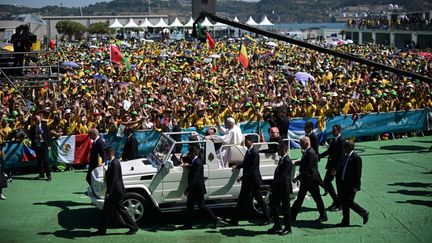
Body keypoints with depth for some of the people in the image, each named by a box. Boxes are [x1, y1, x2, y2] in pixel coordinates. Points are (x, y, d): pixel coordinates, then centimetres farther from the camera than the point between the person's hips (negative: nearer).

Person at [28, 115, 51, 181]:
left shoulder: (44, 126, 2)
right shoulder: (32, 127, 6)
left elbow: (48, 135, 3)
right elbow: (30, 136, 6)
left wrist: (48, 143, -4)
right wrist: (35, 137, -14)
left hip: (44, 145, -3)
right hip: (37, 145, 3)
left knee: (45, 160, -7)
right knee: (39, 160, 8)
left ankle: (48, 175, -3)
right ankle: (41, 174, 18)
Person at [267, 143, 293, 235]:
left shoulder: (287, 161, -18)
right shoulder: (281, 159, 12)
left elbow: (282, 175, -23)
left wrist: (274, 184, -21)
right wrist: (273, 184, 8)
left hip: (284, 188, -10)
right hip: (277, 188, 10)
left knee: (285, 208, 1)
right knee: (273, 206, 12)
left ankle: (288, 228, 11)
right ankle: (277, 226, 23)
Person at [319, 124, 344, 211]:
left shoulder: (341, 140, -17)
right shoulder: (334, 140, 10)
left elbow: (341, 156, -21)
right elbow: (329, 151, 18)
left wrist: (335, 168, -22)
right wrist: (318, 156, 10)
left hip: (338, 166, -9)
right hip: (331, 165, 9)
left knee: (339, 185, 1)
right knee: (326, 182, 11)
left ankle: (340, 204, 16)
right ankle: (336, 201, 23)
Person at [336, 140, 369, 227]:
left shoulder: (356, 158, -16)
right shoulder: (344, 157, 10)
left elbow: (358, 173, -18)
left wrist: (356, 186, -20)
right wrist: (339, 182, 16)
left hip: (351, 185, -9)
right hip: (343, 184, 9)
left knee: (349, 202, -4)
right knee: (344, 203, 10)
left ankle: (364, 213, 15)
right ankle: (345, 222, 18)